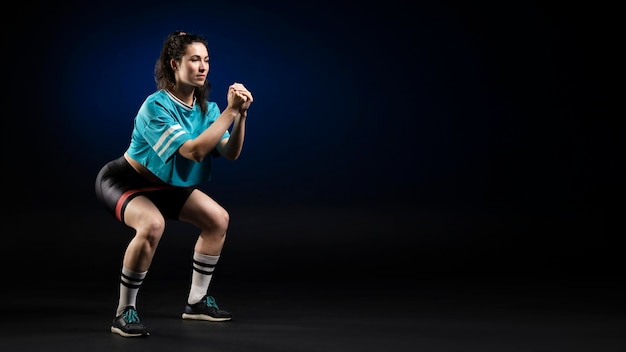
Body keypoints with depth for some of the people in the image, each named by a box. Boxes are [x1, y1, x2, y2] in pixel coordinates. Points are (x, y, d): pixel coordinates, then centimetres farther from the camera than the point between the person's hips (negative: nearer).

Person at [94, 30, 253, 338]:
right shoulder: (156, 106, -29)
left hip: (163, 185, 8)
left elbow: (231, 153, -12)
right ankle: (124, 313, -20)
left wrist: (241, 114, -27)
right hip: (123, 181, -8)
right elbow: (193, 151, -38)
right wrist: (230, 111, -37)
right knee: (152, 225, -35)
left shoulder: (205, 107, -7)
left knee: (218, 219, 3)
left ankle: (196, 302, 18)